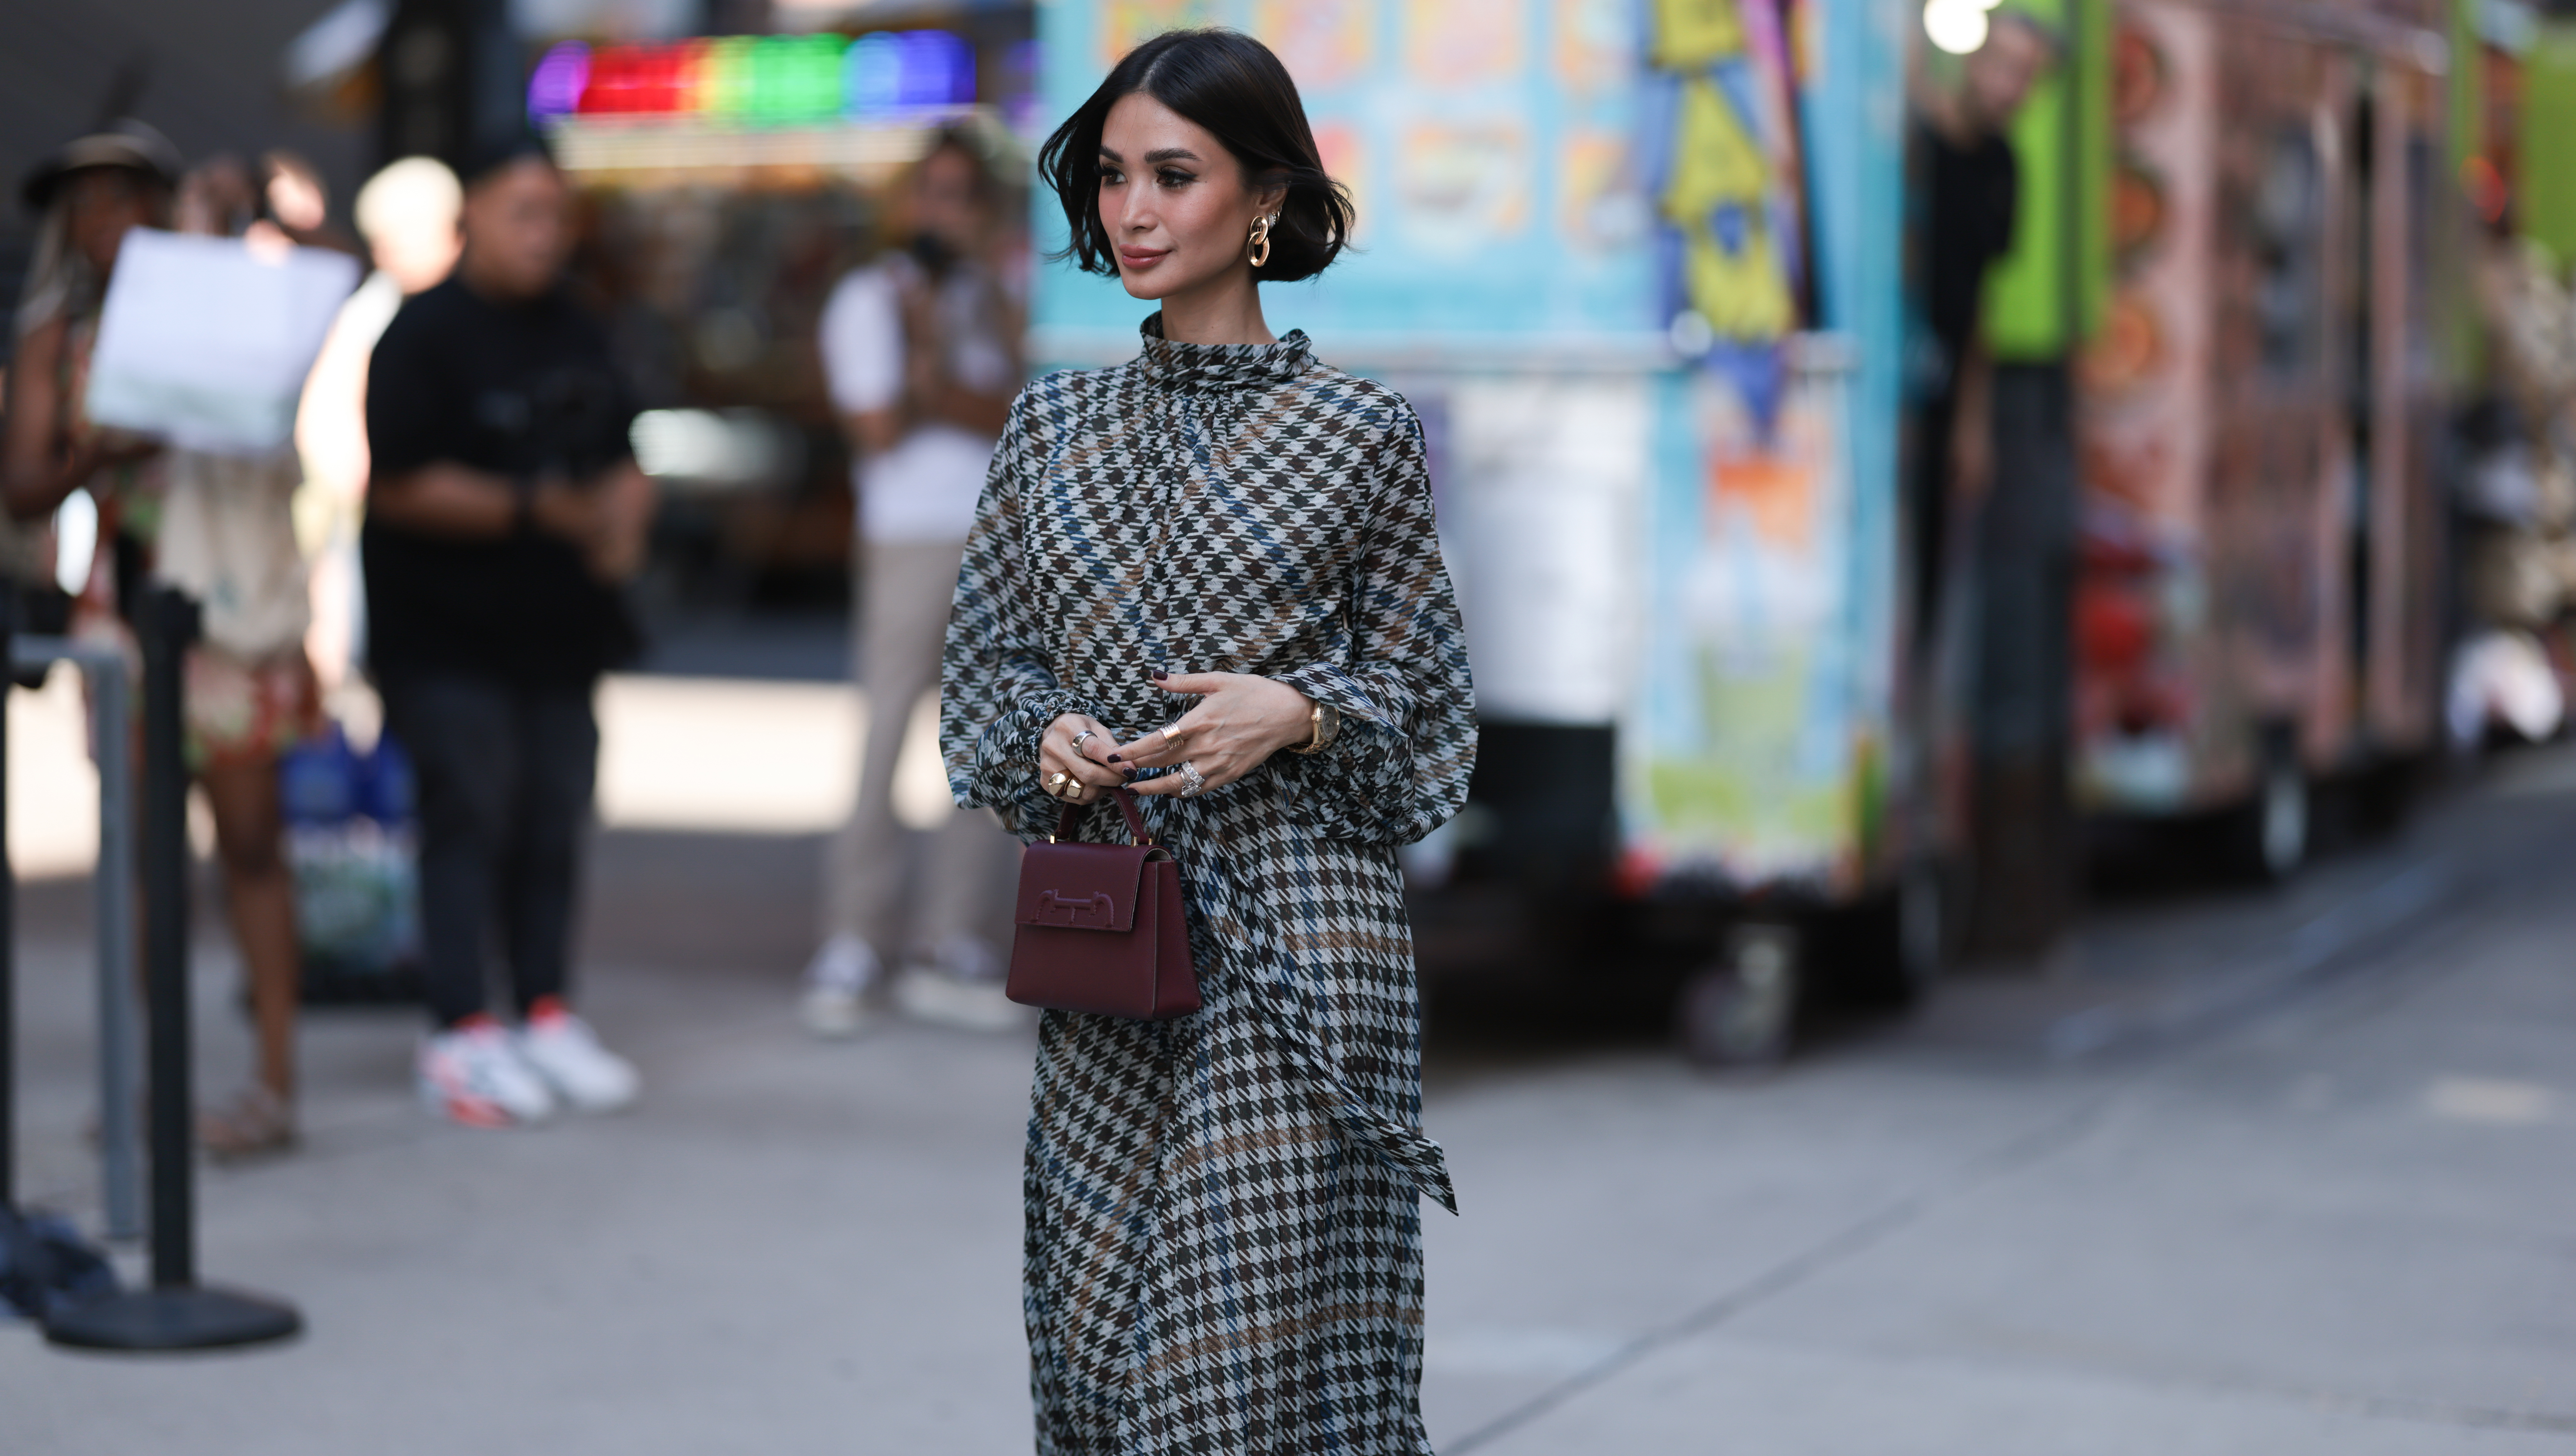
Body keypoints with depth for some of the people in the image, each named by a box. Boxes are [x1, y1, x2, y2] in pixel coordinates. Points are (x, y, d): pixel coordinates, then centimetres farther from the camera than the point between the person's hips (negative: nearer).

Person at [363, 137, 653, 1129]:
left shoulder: (577, 334, 14)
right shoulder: (424, 334, -8)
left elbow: (622, 456, 21)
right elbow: (401, 487, -15)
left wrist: (623, 521, -1)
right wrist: (536, 509, -19)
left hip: (558, 626, 7)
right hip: (447, 630, -6)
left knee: (556, 817, 7)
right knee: (469, 814, -9)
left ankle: (548, 1016, 15)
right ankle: (461, 1036, -5)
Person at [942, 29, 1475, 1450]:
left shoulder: (1359, 431, -1)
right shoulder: (1054, 425, 10)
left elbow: (1420, 688, 4)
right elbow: (986, 663, 16)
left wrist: (1296, 711, -14)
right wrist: (1044, 738, -5)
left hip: (1295, 934, -4)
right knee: (1101, 1334, 7)